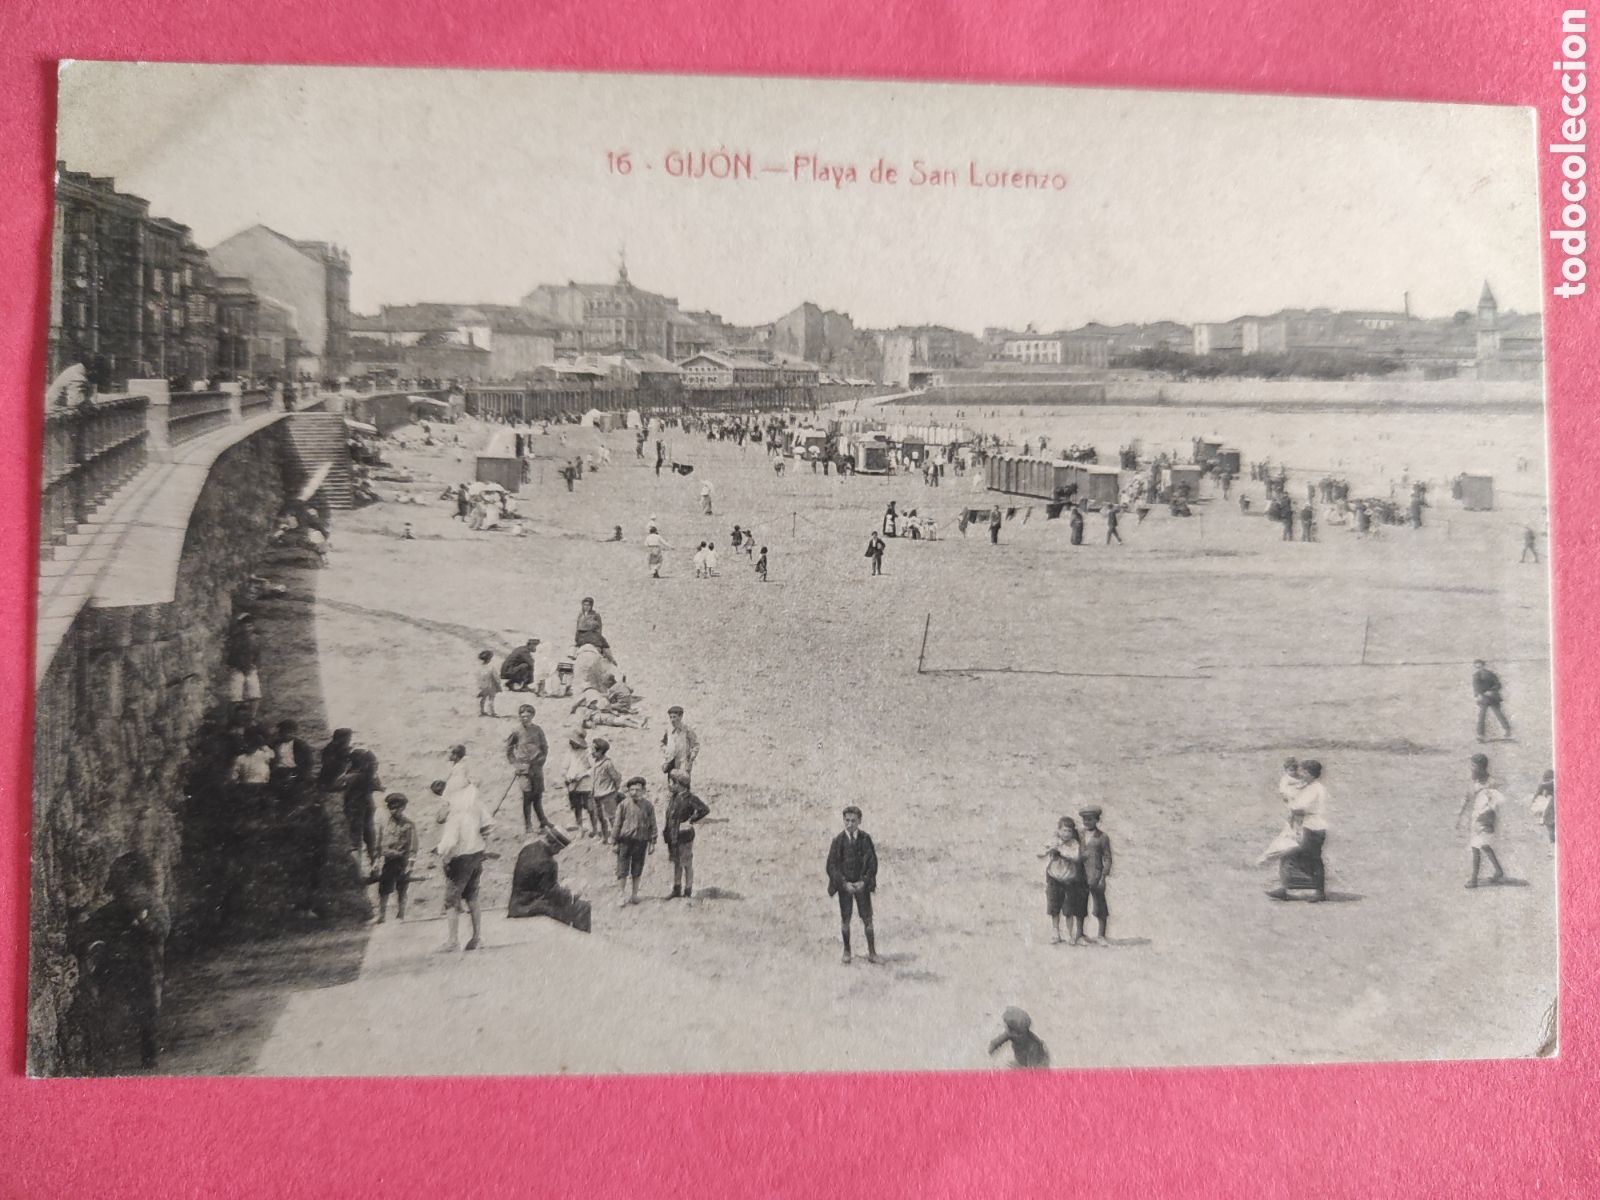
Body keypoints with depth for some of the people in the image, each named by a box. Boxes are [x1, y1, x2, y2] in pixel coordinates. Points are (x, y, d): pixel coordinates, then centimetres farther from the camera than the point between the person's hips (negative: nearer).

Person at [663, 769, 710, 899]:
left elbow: (705, 810, -24)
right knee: (676, 862, 17)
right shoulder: (672, 796, 7)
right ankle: (676, 889, 29)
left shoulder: (690, 797, -17)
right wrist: (665, 828, 8)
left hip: (684, 836, -8)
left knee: (687, 864, 4)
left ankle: (688, 891, 15)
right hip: (672, 836, 8)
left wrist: (690, 821, -18)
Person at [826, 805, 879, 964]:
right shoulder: (838, 841, -4)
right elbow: (831, 866, -3)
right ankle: (847, 952, 14)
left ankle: (872, 952, 6)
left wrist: (864, 882, -11)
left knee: (867, 918, -1)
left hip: (862, 884, 0)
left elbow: (873, 863, 0)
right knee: (845, 919, 3)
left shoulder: (865, 839, -3)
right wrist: (844, 883, -12)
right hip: (844, 885, 0)